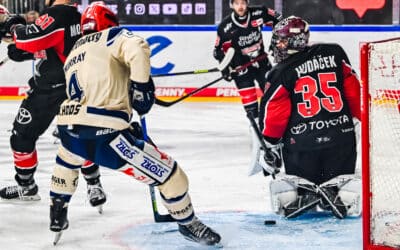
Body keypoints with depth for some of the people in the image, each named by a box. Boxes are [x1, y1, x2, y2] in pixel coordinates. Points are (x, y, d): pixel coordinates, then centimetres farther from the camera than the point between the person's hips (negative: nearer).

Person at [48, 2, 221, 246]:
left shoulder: (73, 56, 30)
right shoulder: (112, 35, 9)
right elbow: (137, 48, -14)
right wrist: (141, 86, -4)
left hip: (68, 126, 7)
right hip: (103, 132, -7)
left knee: (68, 158, 44)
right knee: (169, 173, 7)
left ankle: (58, 215, 47)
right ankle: (188, 223, 23)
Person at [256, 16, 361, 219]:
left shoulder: (281, 73, -4)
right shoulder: (334, 54, 4)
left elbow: (274, 113, -3)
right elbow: (353, 88, 8)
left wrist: (270, 145, 8)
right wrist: (359, 117, 21)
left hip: (302, 141, -2)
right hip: (341, 137, 2)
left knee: (297, 177, 17)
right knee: (342, 178, 15)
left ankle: (301, 192, -15)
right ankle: (343, 194, -17)